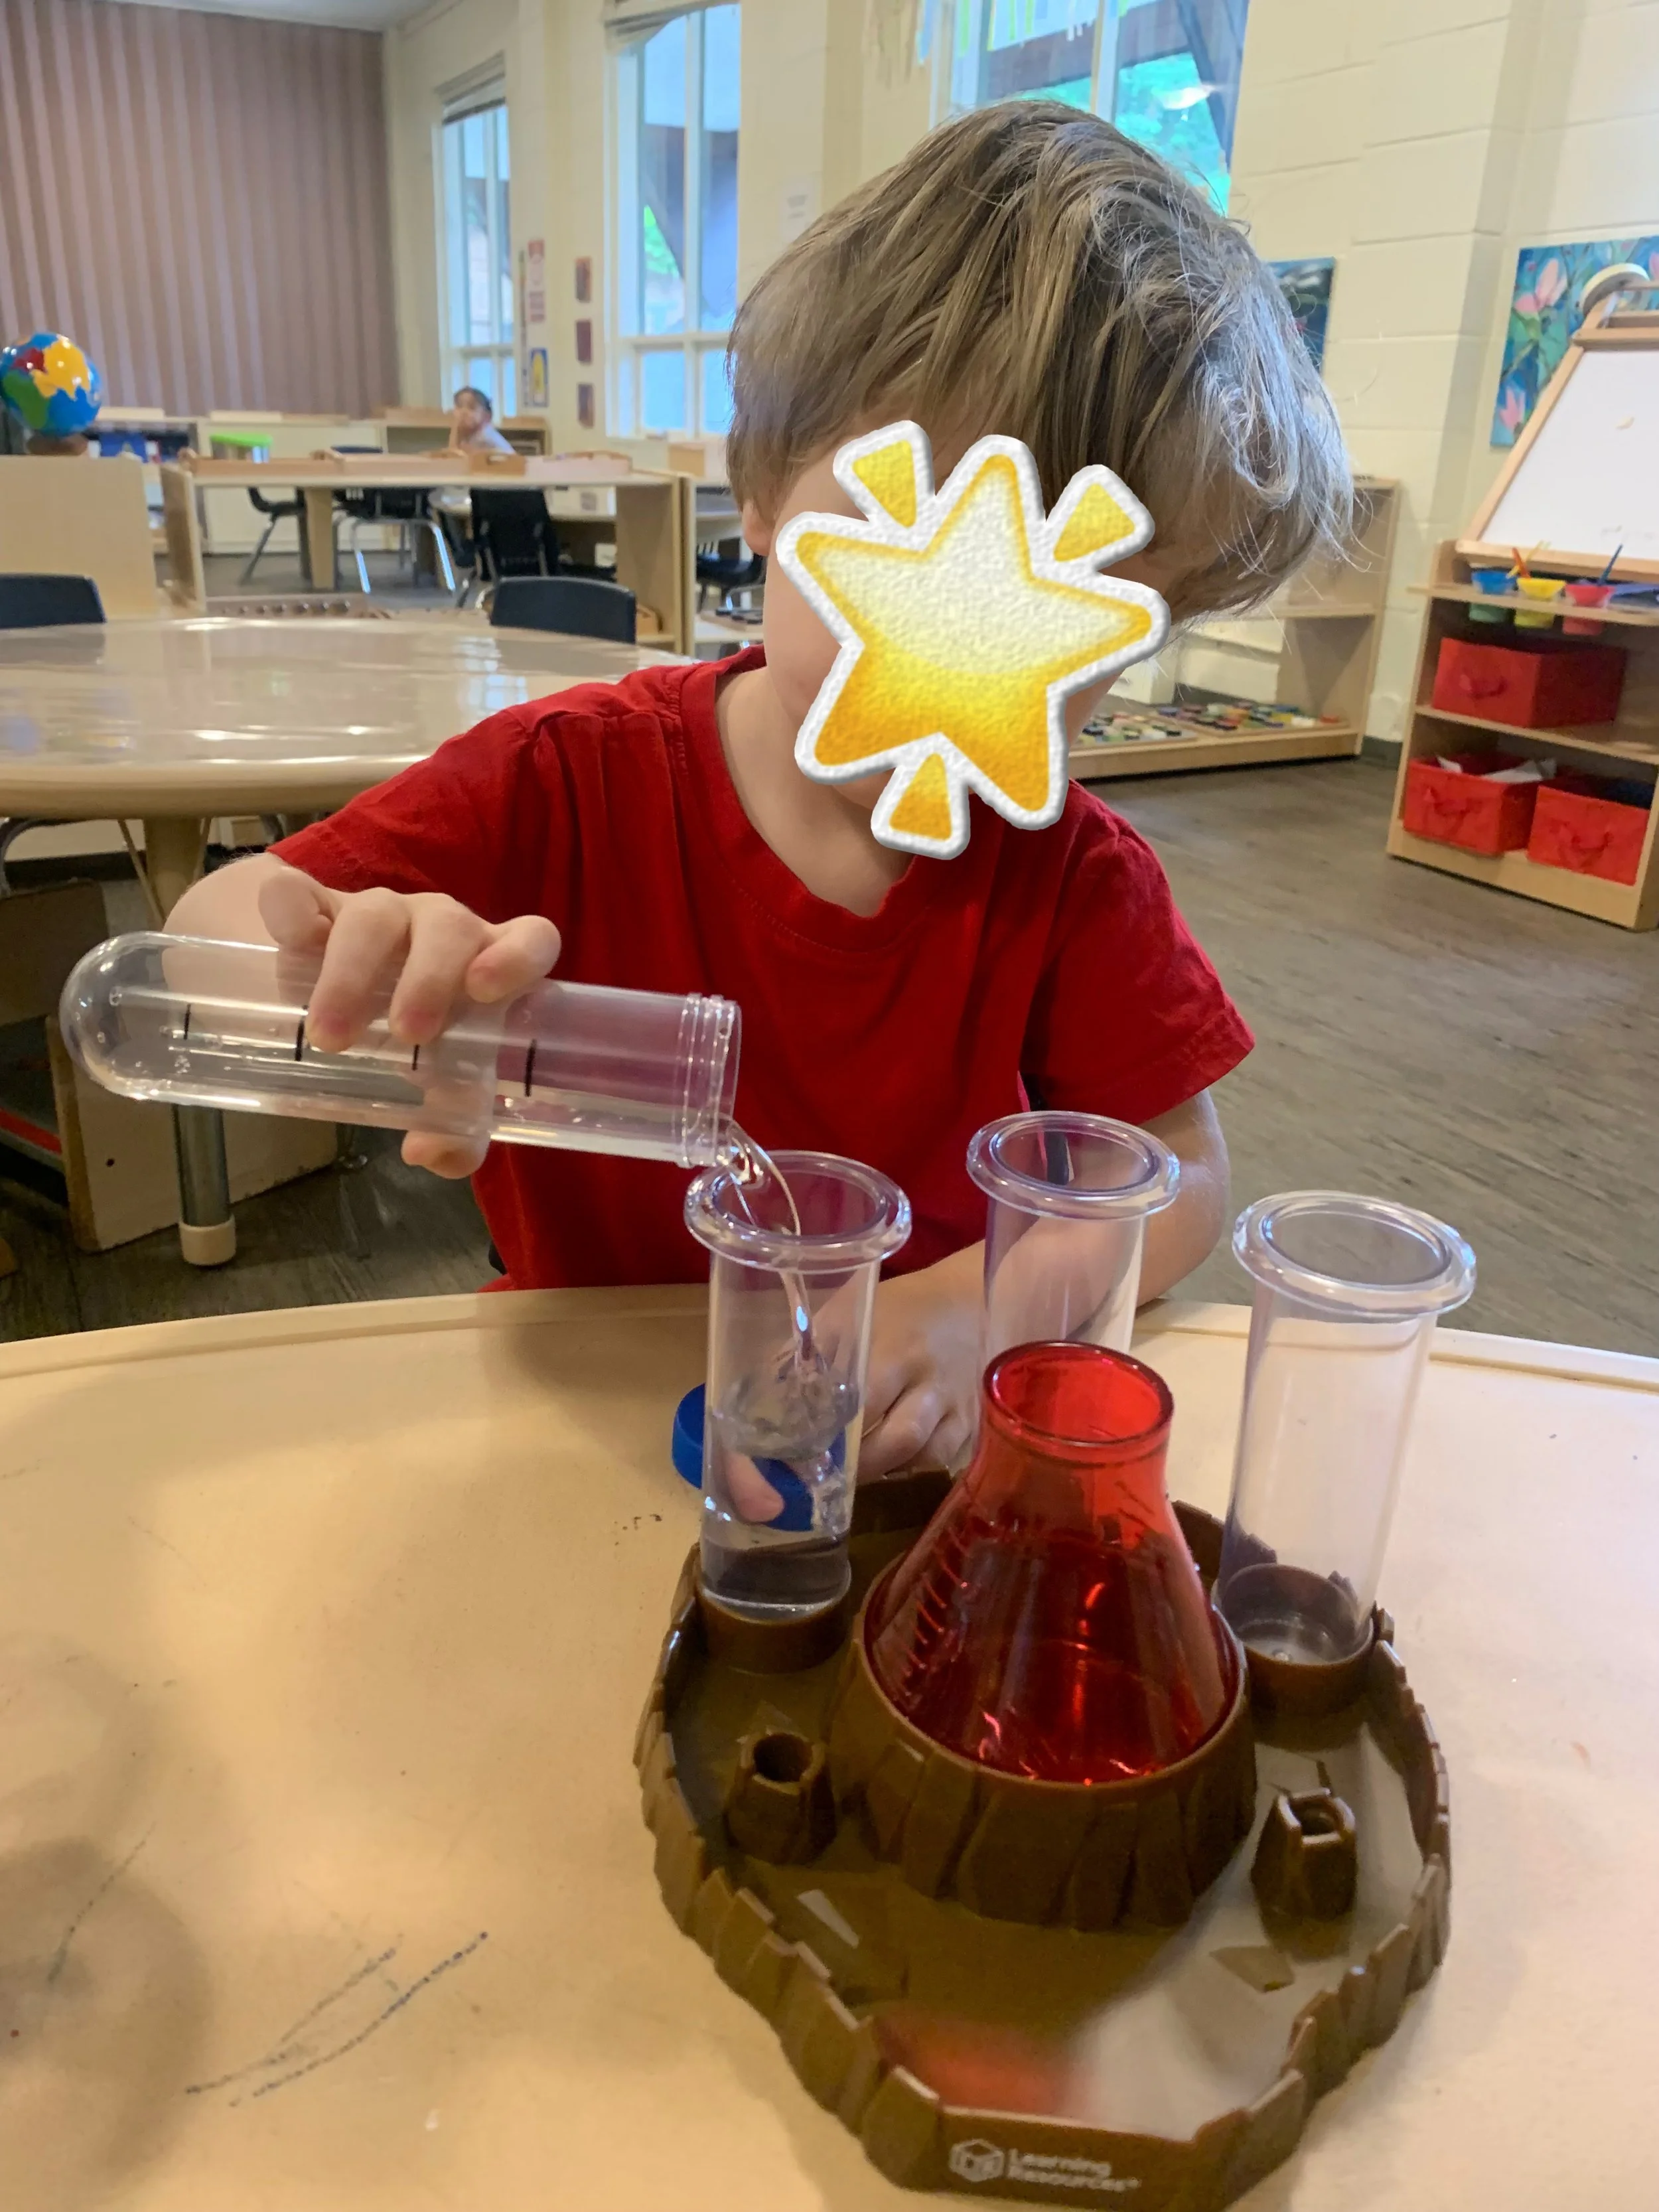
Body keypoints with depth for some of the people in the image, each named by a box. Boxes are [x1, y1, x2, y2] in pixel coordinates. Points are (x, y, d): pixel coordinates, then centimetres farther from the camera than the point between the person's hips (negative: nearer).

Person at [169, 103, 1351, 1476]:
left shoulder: (1075, 879, -7)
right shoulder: (574, 779, -11)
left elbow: (1182, 1181, -4)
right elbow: (215, 915, -10)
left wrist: (982, 1301, -24)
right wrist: (330, 966, -34)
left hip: (910, 1449, 1)